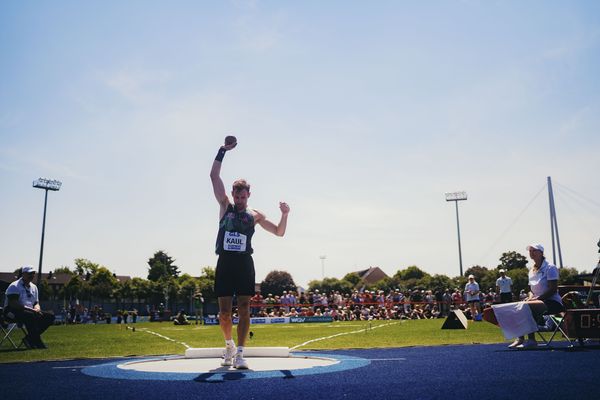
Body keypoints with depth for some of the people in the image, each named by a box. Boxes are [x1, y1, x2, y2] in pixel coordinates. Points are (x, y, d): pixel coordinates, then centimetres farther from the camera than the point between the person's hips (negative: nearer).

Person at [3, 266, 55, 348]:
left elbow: (36, 303, 18)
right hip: (13, 311, -8)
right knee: (31, 316, -39)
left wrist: (37, 309, -8)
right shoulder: (14, 286, -9)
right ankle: (37, 342, -31)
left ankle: (29, 338, -12)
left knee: (50, 316, -10)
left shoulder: (34, 287, 17)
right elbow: (13, 304, -21)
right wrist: (31, 309, -26)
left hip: (31, 311, 8)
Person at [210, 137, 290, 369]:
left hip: (244, 264, 0)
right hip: (224, 263, 0)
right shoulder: (225, 206, 9)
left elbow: (279, 232, 11)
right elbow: (214, 177, 3)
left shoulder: (254, 215, 9)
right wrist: (223, 151, 2)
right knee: (224, 312, 1)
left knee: (244, 309, -5)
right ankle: (229, 345, 26)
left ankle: (240, 352, -1)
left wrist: (285, 215, -7)